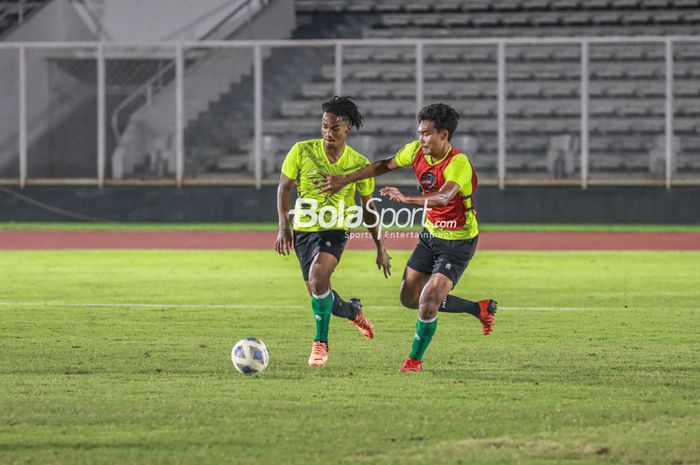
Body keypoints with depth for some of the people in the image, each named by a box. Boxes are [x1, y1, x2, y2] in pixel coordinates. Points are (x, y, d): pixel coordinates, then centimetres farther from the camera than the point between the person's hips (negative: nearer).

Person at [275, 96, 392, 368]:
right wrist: (284, 227, -12)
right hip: (303, 230, 2)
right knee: (318, 294, 6)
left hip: (335, 230, -2)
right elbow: (284, 187, 0)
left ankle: (320, 343, -14)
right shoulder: (302, 151, -8)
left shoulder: (359, 164, -6)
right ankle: (353, 311, 41)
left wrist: (381, 248, 7)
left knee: (318, 277, -29)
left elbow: (368, 208, 5)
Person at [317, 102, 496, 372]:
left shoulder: (459, 163, -28)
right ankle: (480, 309, 25)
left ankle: (415, 359, 9)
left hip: (458, 241, -8)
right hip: (431, 235, 8)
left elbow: (444, 197, -46)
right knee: (410, 298, 10)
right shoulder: (416, 151, -6)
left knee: (428, 302, -15)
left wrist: (408, 199, -59)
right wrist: (344, 181, 10)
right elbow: (384, 166, 11)